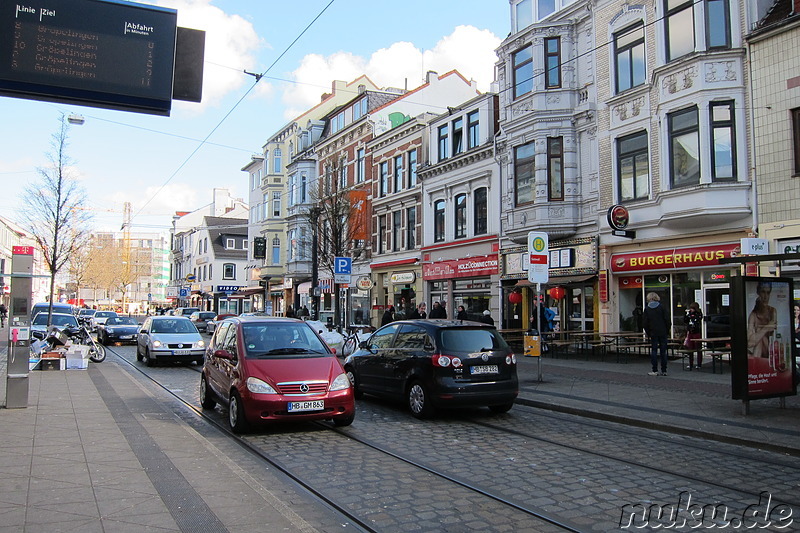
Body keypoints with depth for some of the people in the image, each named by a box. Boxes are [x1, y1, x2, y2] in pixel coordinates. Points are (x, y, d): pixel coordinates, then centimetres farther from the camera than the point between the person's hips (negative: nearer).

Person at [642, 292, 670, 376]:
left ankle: (655, 370, 1)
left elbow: (645, 323, -2)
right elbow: (667, 320, -3)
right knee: (663, 351, 4)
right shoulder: (662, 307, -1)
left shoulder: (647, 309, 0)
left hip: (653, 334, 0)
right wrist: (667, 330, 7)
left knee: (654, 351, 4)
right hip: (663, 333, 0)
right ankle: (664, 371, 5)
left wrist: (648, 333, 7)